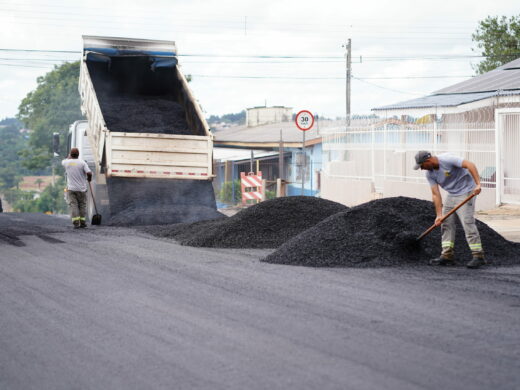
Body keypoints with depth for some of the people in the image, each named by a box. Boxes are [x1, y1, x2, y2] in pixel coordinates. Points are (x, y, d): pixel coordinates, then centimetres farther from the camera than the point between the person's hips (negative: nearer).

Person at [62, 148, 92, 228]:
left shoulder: (67, 162, -1)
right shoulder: (82, 163, -8)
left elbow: (63, 162, 25)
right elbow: (89, 173, -17)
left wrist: (69, 157, 41)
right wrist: (89, 178, 5)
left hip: (71, 188, 0)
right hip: (81, 188, 0)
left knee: (73, 205, -2)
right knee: (82, 205, 12)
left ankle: (76, 223, -13)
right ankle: (82, 222, 14)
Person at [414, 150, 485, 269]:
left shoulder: (447, 159, -24)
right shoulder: (430, 174, -2)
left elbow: (470, 165, -28)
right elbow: (436, 194, -2)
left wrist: (478, 184, -37)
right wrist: (439, 215, -9)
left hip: (465, 191, -8)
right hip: (451, 194, 8)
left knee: (468, 222, -15)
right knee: (446, 223, 4)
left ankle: (478, 256, -14)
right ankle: (447, 256, 6)